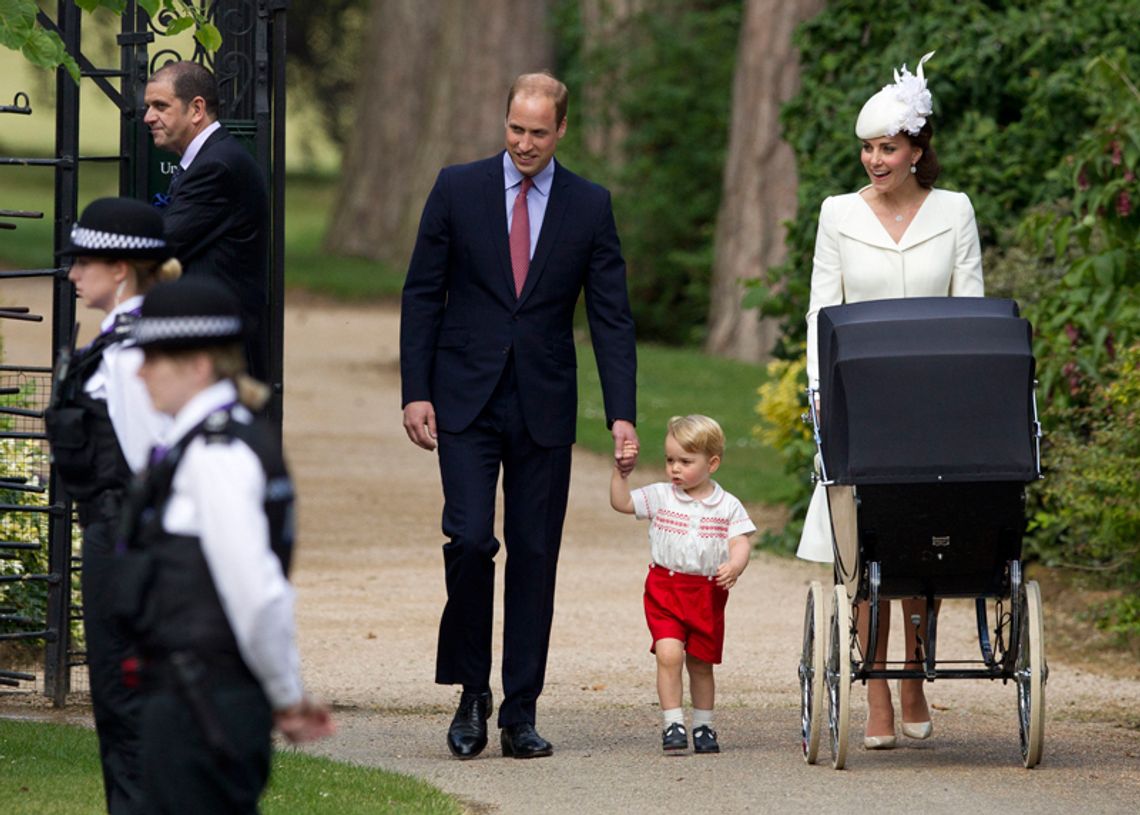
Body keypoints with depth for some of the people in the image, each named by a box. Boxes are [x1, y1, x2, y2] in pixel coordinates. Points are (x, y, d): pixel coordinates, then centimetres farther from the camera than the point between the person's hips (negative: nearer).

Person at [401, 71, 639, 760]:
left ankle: (521, 714, 7)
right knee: (470, 539, -13)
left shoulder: (590, 206, 3)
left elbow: (612, 316, 2)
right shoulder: (458, 189, 2)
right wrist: (416, 391, -4)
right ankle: (472, 692, 3)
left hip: (544, 407, 1)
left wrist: (622, 414, -7)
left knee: (535, 555, 2)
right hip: (467, 400, -1)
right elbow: (422, 295, 4)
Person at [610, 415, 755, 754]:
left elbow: (740, 542, -6)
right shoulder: (659, 497, 3)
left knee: (700, 662, 11)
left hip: (708, 592, 1)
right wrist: (621, 472, -12)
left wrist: (734, 566, -26)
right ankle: (672, 725, -14)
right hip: (665, 588, -1)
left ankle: (703, 726, 26)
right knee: (669, 653, -18)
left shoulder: (728, 506, 0)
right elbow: (620, 502, 1)